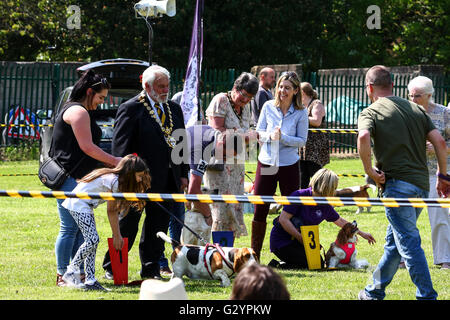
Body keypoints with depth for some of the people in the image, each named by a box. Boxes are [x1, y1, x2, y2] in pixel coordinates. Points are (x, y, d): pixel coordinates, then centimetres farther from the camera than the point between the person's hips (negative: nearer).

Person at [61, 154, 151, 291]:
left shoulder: (116, 178, 9)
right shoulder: (114, 181, -20)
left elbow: (114, 210, 11)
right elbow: (112, 211, -15)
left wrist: (117, 235, 9)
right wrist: (117, 235, -7)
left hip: (85, 205, 10)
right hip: (78, 204, -10)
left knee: (93, 240, 5)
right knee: (92, 239, -15)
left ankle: (90, 281, 3)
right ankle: (70, 272, -9)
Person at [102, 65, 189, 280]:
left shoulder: (174, 109, 14)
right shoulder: (130, 109, -7)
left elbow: (180, 142, 18)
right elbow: (120, 146, -10)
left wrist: (183, 174, 11)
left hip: (167, 180, 6)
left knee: (158, 226, 9)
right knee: (128, 224, 1)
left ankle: (151, 270, 17)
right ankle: (112, 267, 12)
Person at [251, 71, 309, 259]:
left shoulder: (300, 113, -3)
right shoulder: (268, 107, 2)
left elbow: (302, 141, -2)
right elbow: (259, 132, 6)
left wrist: (283, 137, -18)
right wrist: (270, 136, -15)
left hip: (289, 164, -1)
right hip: (266, 162, 1)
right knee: (260, 209, 3)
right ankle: (254, 252, 12)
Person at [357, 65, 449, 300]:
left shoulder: (371, 112, -1)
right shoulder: (416, 109, 15)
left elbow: (363, 137, -23)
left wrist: (369, 169, -11)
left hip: (397, 184, -7)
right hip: (421, 184, 7)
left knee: (409, 242, -7)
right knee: (394, 240, 18)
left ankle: (427, 296, -13)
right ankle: (375, 291, 29)